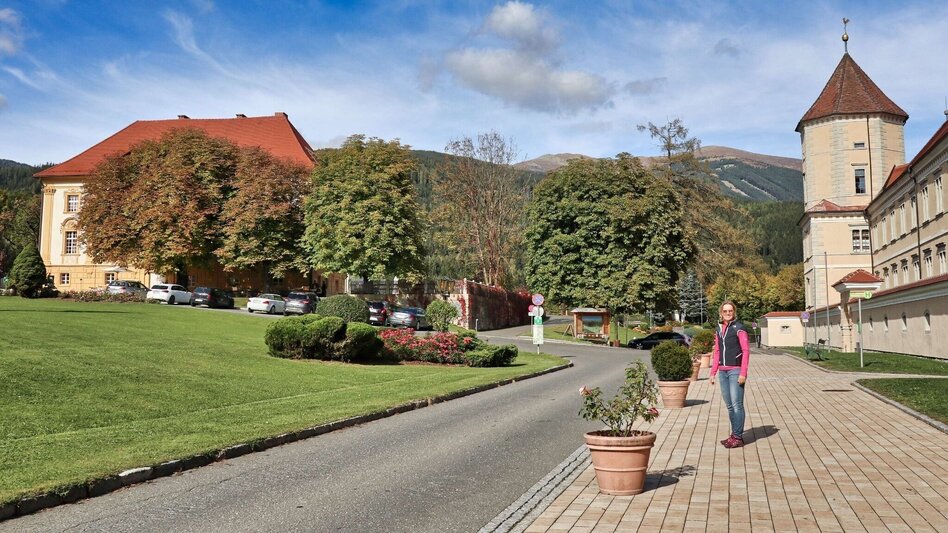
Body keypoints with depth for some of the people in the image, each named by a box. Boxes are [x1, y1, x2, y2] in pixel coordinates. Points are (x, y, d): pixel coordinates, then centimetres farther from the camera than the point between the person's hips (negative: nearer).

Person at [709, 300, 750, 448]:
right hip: (723, 371, 6)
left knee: (737, 404, -6)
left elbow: (746, 350, -9)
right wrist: (713, 373, 14)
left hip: (735, 371, -6)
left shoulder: (739, 328, -5)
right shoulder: (719, 329, 13)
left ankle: (738, 437, -2)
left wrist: (743, 373, -15)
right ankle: (734, 435, 17)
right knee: (729, 405, 10)